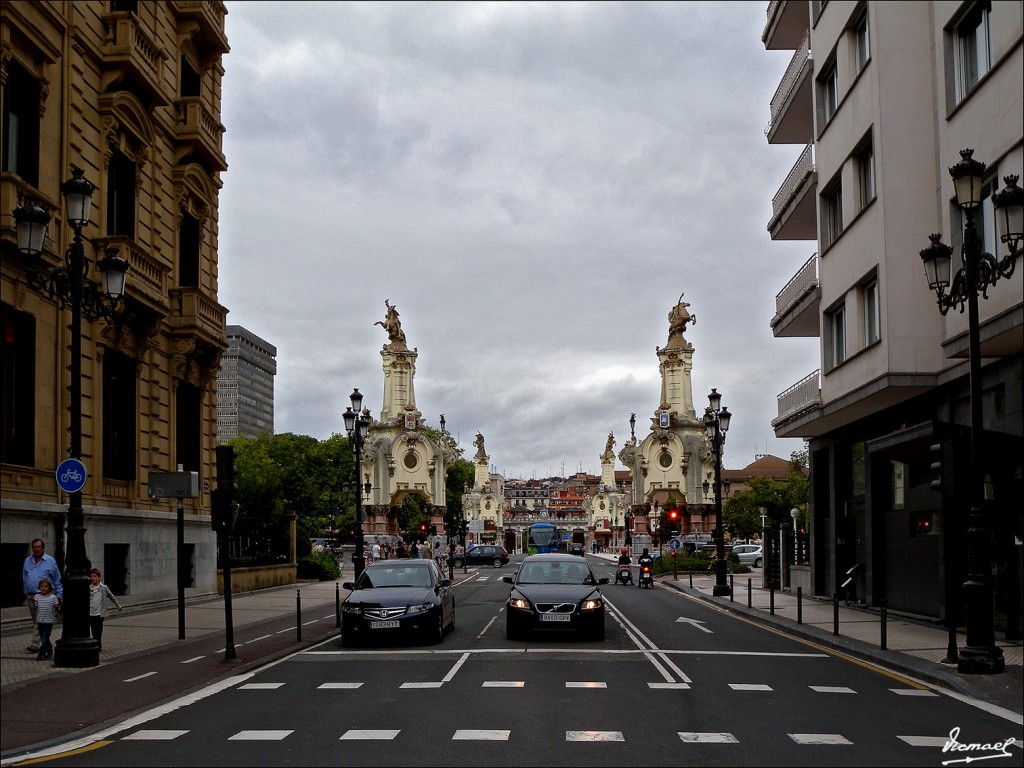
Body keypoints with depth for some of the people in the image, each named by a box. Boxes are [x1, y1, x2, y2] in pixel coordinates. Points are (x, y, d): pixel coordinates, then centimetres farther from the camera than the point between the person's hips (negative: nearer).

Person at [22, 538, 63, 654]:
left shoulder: (50, 561, -2)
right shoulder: (27, 561, 12)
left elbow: (57, 580, 0)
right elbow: (25, 578, 19)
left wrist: (59, 596, -3)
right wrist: (26, 593, 11)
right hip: (31, 596, 6)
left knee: (40, 622, -12)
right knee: (35, 622, 11)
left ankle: (35, 644, -15)